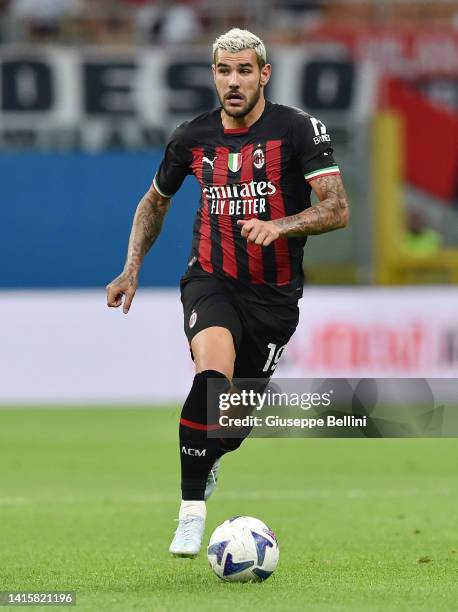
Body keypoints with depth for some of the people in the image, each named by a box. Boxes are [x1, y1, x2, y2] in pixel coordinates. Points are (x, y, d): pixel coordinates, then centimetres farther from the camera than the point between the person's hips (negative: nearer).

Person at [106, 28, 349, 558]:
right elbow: (154, 201, 20)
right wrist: (131, 270, 10)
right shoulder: (193, 136, 2)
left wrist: (278, 225, -31)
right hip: (211, 281, 0)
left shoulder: (299, 129, -8)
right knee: (212, 374, -30)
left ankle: (207, 462, 46)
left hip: (274, 295, 0)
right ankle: (190, 513, -25)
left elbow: (336, 209, -14)